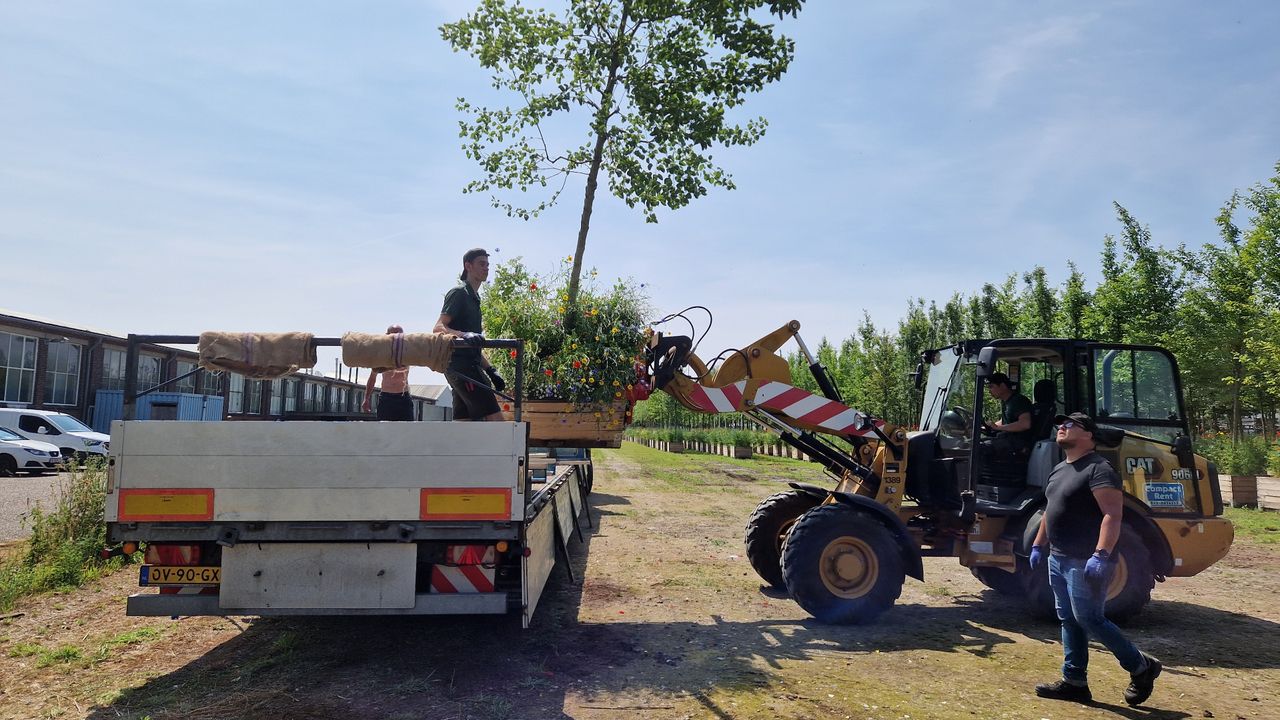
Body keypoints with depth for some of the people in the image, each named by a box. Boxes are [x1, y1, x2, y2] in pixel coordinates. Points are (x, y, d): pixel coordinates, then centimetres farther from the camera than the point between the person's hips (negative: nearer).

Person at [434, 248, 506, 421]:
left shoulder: (473, 297, 25)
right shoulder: (459, 293, -4)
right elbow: (438, 327, -15)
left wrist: (490, 370, 21)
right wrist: (464, 335, -33)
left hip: (470, 365, 9)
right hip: (461, 364, -9)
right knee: (495, 418, -17)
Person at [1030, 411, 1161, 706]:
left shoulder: (1098, 469, -15)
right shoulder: (1059, 469, 15)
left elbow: (1113, 515, -24)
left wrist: (1101, 555, -31)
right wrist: (1038, 545, 21)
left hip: (1085, 562, -9)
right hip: (1059, 559, 9)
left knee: (1089, 620, -5)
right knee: (1069, 621, 11)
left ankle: (1141, 667, 15)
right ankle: (1074, 682, 18)